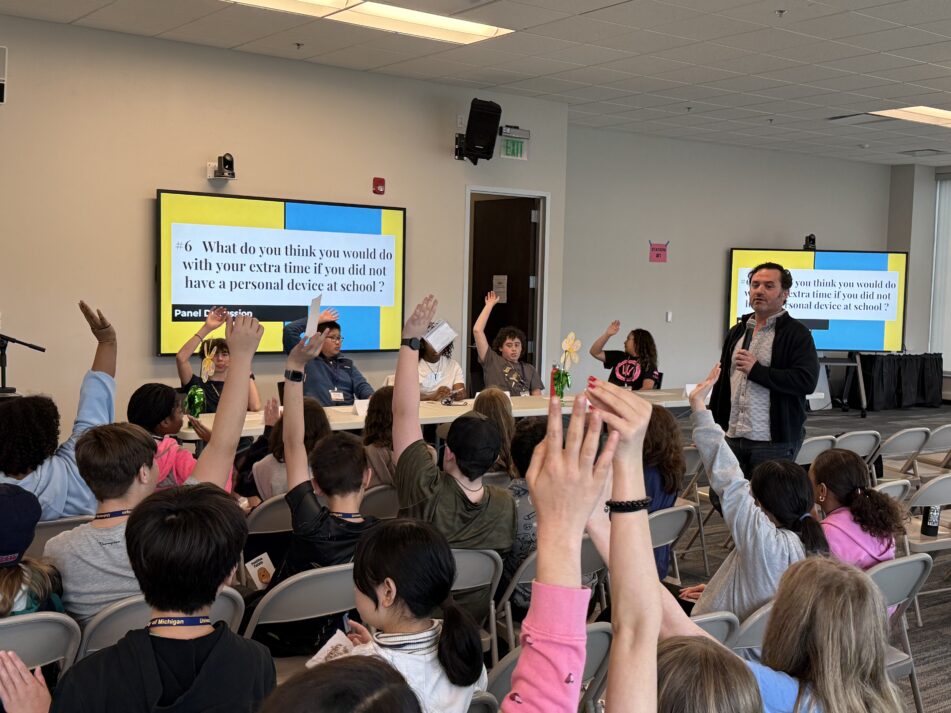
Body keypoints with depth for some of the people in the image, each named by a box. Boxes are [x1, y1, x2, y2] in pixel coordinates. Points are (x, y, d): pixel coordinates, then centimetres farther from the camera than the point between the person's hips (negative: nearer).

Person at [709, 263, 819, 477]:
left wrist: (756, 370, -16)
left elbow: (807, 381, -17)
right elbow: (722, 383, 21)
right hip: (732, 438, 6)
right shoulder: (737, 332, 17)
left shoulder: (797, 333, -4)